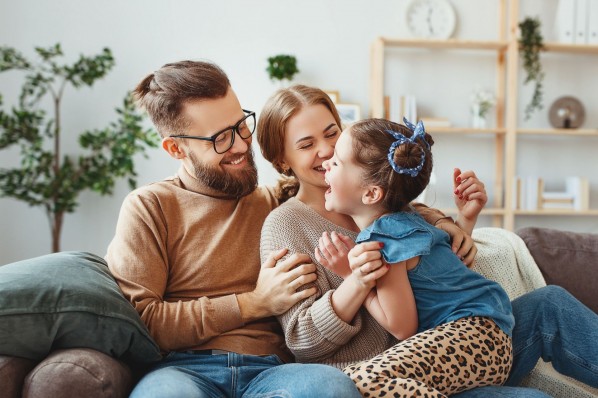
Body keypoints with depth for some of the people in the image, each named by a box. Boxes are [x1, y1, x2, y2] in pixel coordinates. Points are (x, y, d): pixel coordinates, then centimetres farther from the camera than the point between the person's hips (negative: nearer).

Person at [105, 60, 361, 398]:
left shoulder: (273, 204, 20)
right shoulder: (149, 208, 8)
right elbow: (139, 321, -3)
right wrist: (253, 303, -3)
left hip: (271, 368, 4)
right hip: (184, 368, -4)